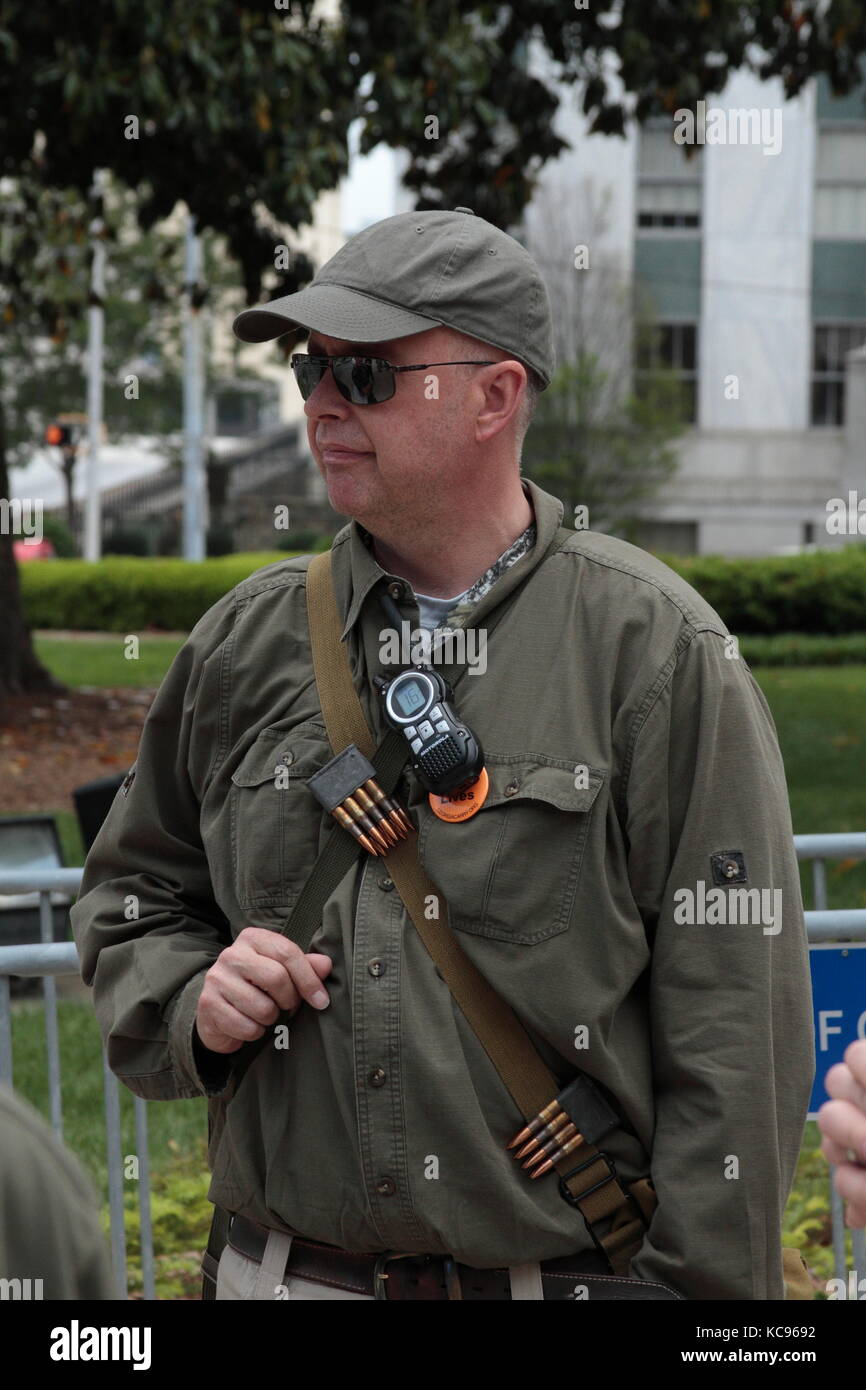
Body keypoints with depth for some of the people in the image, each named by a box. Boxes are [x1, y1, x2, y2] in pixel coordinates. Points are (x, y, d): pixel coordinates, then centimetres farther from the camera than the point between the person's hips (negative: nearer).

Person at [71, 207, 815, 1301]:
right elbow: (128, 902, 18)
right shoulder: (246, 638, 7)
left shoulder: (656, 645, -5)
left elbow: (734, 1022, -8)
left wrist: (698, 1295, -13)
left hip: (562, 1274, -3)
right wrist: (192, 1004, -3)